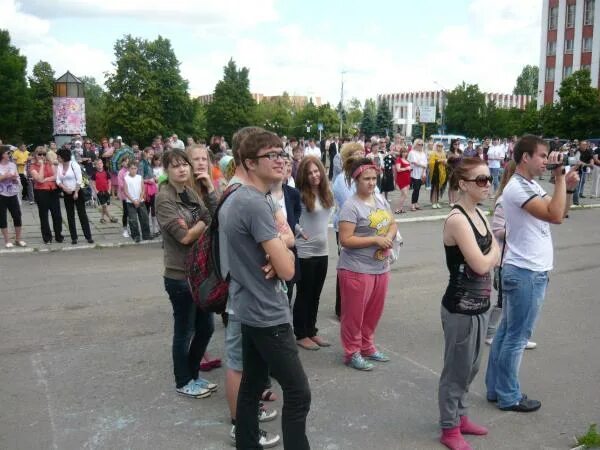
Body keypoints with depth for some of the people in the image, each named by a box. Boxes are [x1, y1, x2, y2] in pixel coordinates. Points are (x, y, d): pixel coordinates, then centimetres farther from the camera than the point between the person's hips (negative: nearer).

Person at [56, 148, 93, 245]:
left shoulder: (74, 164, -11)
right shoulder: (59, 166, 3)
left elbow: (79, 180, -13)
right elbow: (58, 180, 3)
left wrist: (76, 192, -14)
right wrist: (64, 188, -15)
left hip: (77, 192, -5)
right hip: (67, 194, 5)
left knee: (82, 214, -3)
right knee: (70, 216, 7)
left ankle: (88, 236, 2)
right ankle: (74, 237, 13)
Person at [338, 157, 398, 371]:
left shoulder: (380, 199, 8)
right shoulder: (351, 206, -16)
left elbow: (393, 224, 16)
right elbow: (345, 240, -20)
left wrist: (389, 236, -7)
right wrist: (375, 240, -21)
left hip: (381, 268, 8)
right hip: (357, 270, -8)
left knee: (374, 312, 18)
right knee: (354, 313, 5)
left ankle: (367, 347, 36)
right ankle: (352, 353, 21)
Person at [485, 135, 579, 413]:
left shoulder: (531, 186, 12)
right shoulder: (517, 188, -19)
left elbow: (556, 213, 14)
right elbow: (555, 216, -27)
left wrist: (568, 188, 0)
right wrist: (560, 177, -21)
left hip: (529, 271, 10)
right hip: (525, 273, -10)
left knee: (507, 331, 15)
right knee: (517, 336, 1)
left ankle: (496, 389, 26)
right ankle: (508, 397, 14)